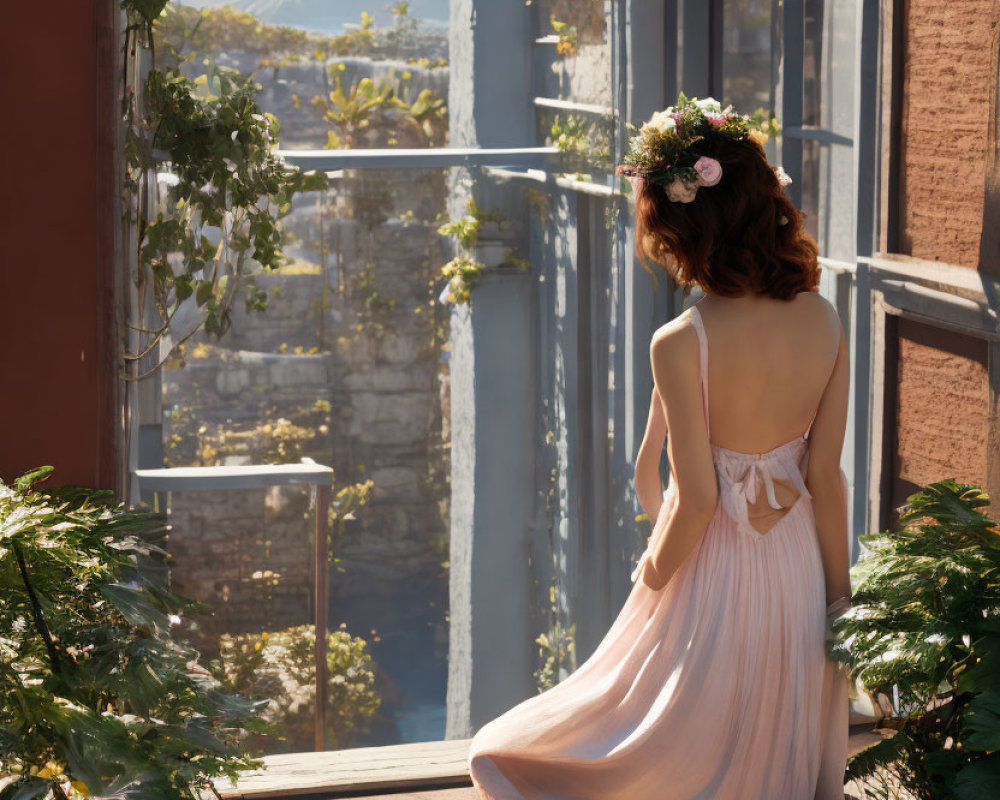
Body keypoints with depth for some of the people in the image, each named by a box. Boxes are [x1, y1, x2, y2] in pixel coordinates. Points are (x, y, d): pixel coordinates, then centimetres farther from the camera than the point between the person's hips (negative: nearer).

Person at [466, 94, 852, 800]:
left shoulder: (681, 346, -22)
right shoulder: (823, 322, -7)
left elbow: (696, 498, -20)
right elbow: (826, 476, -3)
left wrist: (651, 578, -2)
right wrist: (839, 592, 7)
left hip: (713, 584, -5)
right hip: (799, 577, 5)